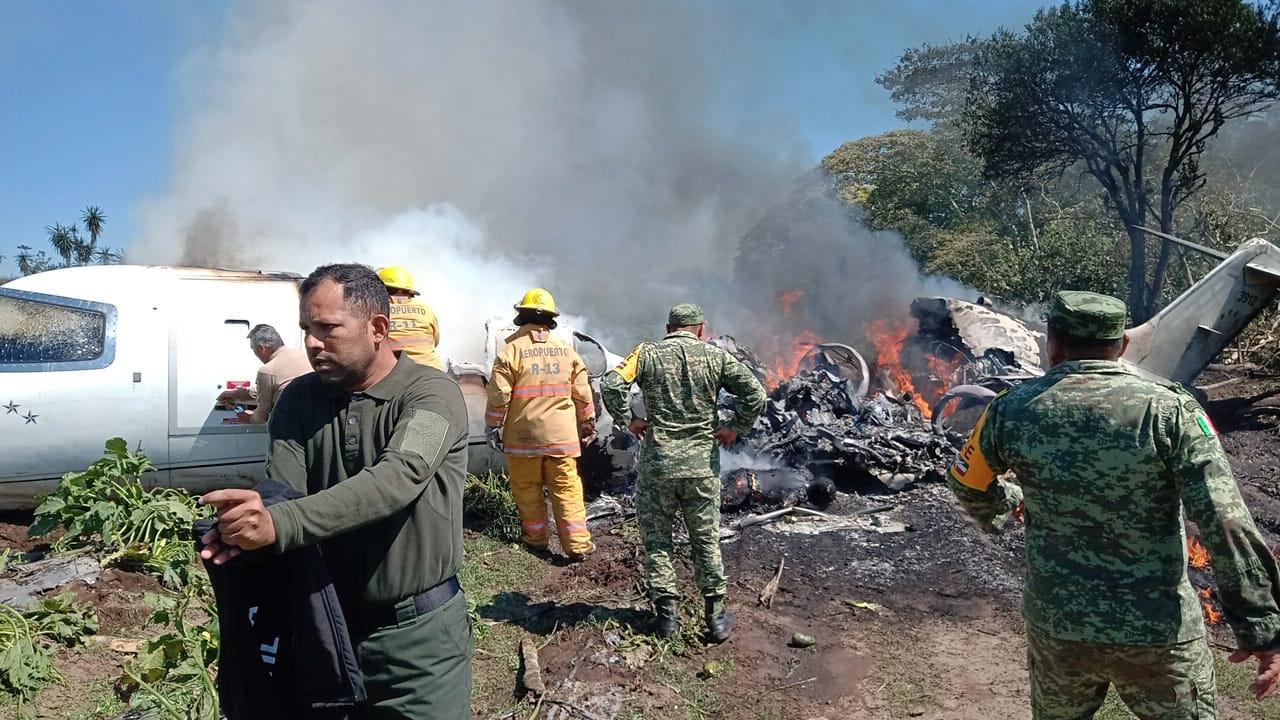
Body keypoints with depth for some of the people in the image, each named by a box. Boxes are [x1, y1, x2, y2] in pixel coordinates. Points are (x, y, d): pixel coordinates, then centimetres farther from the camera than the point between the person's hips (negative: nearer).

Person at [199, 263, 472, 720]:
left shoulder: (431, 393, -15)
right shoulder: (299, 399, 2)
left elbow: (398, 478, -32)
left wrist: (279, 524, -43)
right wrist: (248, 527, -33)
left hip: (419, 633, -4)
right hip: (325, 626, 5)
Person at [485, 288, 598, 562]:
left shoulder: (512, 350, -7)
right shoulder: (567, 350, 5)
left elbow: (499, 395, -9)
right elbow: (583, 394, 8)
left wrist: (492, 427, 3)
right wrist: (588, 424, 20)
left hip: (523, 435, -2)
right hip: (562, 435, 3)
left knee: (527, 488, 13)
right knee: (567, 488, 5)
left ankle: (535, 536, 24)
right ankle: (578, 544, 1)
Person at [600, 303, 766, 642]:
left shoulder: (647, 354, 0)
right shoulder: (716, 357, 1)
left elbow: (611, 385, -14)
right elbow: (756, 394, -6)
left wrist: (627, 420, -1)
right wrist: (734, 429, 4)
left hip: (656, 465, -1)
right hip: (702, 464, 1)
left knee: (657, 541, 12)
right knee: (707, 541, 13)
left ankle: (666, 615, 16)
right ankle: (716, 618, 19)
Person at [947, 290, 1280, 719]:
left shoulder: (1012, 411, -9)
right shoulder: (1169, 409, -16)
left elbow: (967, 484, 9)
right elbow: (1227, 526, -18)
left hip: (1056, 628, 2)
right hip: (1158, 635, -2)